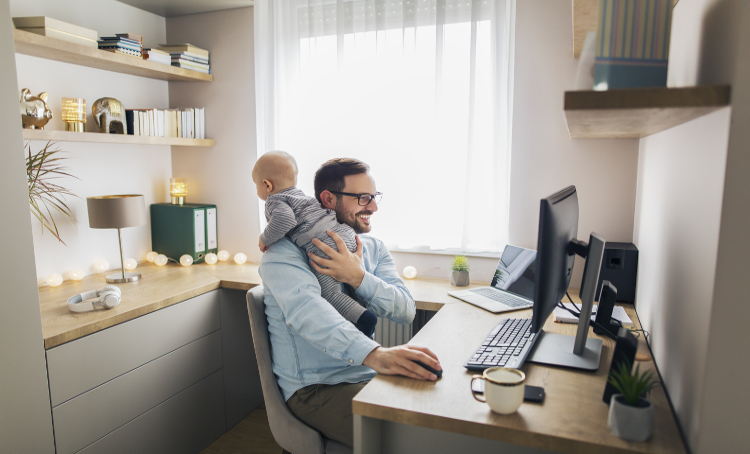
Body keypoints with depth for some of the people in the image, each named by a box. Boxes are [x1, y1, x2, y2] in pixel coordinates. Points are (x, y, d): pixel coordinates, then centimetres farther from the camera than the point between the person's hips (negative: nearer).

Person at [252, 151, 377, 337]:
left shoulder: (275, 200, 0)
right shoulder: (298, 194, 27)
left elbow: (285, 219, -20)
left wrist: (265, 239, -6)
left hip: (325, 245, -9)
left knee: (329, 293, -7)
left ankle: (363, 318, -16)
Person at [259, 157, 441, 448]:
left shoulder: (373, 249, 10)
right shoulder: (285, 251, -10)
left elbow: (406, 311, -3)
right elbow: (306, 310, -31)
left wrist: (358, 277, -21)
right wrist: (374, 354, -47)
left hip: (369, 376, 6)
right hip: (315, 388, -6)